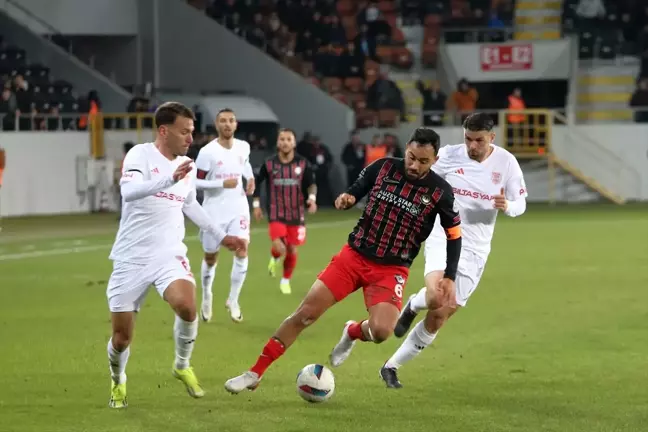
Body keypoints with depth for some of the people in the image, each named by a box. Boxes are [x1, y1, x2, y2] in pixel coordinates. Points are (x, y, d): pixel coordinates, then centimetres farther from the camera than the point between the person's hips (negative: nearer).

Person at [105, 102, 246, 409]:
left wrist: (221, 236, 28)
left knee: (186, 306, -27)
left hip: (169, 256, 3)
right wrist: (170, 179, -41)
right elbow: (128, 190, -30)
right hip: (131, 259, -3)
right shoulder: (141, 154, -10)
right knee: (121, 337, 0)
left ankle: (182, 367, 0)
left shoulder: (186, 165, 9)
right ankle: (118, 382, 33)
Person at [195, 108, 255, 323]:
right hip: (214, 211, -3)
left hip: (238, 209, 3)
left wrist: (250, 178, 7)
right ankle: (206, 297, 35)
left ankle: (233, 300, -1)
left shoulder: (243, 147, 2)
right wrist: (222, 183, -22)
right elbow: (196, 181, -12)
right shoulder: (207, 152, -14)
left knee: (242, 252, -15)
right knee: (210, 258, 10)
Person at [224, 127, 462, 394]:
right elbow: (354, 192, 8)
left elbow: (454, 235, 2)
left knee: (381, 331, -25)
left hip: (391, 269, -1)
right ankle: (255, 374, 4)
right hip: (354, 254, 2)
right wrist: (346, 199, -15)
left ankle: (352, 333, 14)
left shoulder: (440, 192, -9)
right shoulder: (383, 167, -4)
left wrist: (450, 277, -5)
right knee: (305, 313, -7)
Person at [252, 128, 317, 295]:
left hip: (296, 214, 2)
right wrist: (256, 204, 6)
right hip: (276, 214, -2)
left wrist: (312, 197, -18)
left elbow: (311, 183, 2)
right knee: (279, 248, -18)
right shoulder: (269, 164, -4)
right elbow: (257, 183, 8)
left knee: (292, 251, 6)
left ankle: (286, 280, 29)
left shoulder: (302, 164, -4)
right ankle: (274, 259, 20)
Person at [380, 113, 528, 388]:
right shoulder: (449, 156, -7)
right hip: (443, 238, -2)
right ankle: (414, 305, 7)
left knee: (438, 319, 3)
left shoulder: (506, 163, -3)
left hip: (474, 251, 2)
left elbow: (520, 203, 3)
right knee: (435, 298, -31)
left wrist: (507, 206, -19)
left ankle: (392, 366, 20)